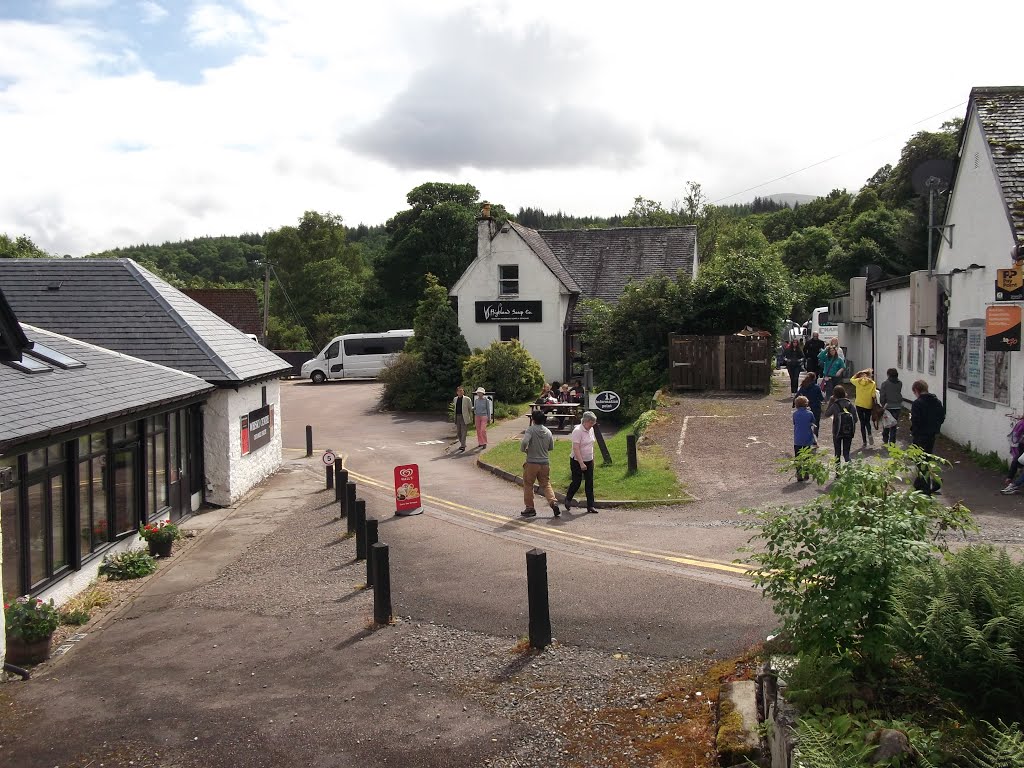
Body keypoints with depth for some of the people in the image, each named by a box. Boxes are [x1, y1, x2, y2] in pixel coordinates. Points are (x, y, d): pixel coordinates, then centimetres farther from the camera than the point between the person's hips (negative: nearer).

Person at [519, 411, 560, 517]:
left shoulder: (530, 430, -12)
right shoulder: (548, 432, 4)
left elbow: (524, 442, -26)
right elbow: (551, 447, 13)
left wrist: (523, 449, -6)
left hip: (532, 462, -4)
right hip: (545, 463, 4)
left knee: (528, 485, 11)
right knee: (546, 484, 13)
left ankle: (530, 508, 15)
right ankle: (553, 502, -7)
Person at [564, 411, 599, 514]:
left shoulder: (591, 429, 6)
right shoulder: (577, 431, -19)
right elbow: (576, 448, -24)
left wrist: (592, 459, 17)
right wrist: (581, 464, -28)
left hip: (589, 461, 7)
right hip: (577, 461, -7)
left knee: (589, 484, 3)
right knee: (576, 482, 2)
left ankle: (590, 506, 6)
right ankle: (568, 499, 28)